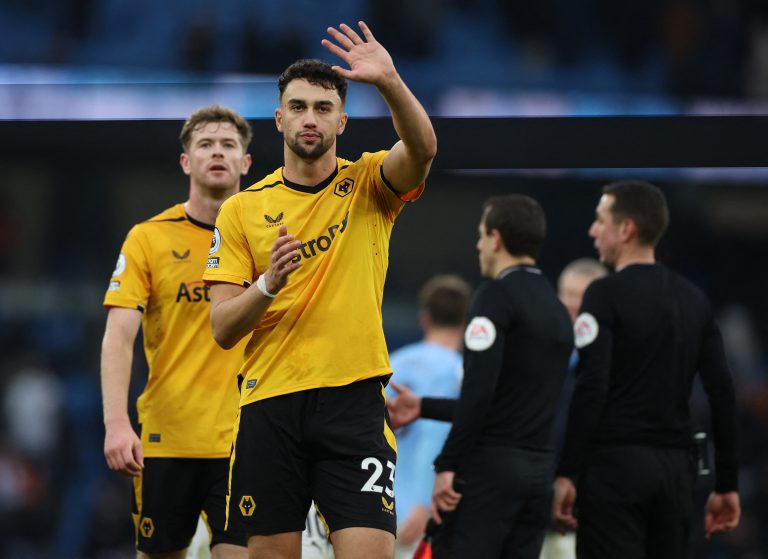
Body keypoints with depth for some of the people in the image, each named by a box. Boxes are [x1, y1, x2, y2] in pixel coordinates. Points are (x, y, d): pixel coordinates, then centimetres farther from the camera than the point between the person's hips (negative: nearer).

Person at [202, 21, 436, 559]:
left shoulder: (368, 183, 4)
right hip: (269, 404, 2)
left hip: (353, 399, -2)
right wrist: (268, 284, -17)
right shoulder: (242, 209, 7)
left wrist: (390, 82, -37)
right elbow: (223, 329, 3)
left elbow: (422, 147, -19)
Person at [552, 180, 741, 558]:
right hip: (676, 468, 6)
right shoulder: (693, 300, 12)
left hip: (617, 465, -6)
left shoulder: (607, 294, -7)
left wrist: (566, 473, -14)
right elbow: (721, 393, 9)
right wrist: (727, 484, 12)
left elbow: (591, 389, -16)